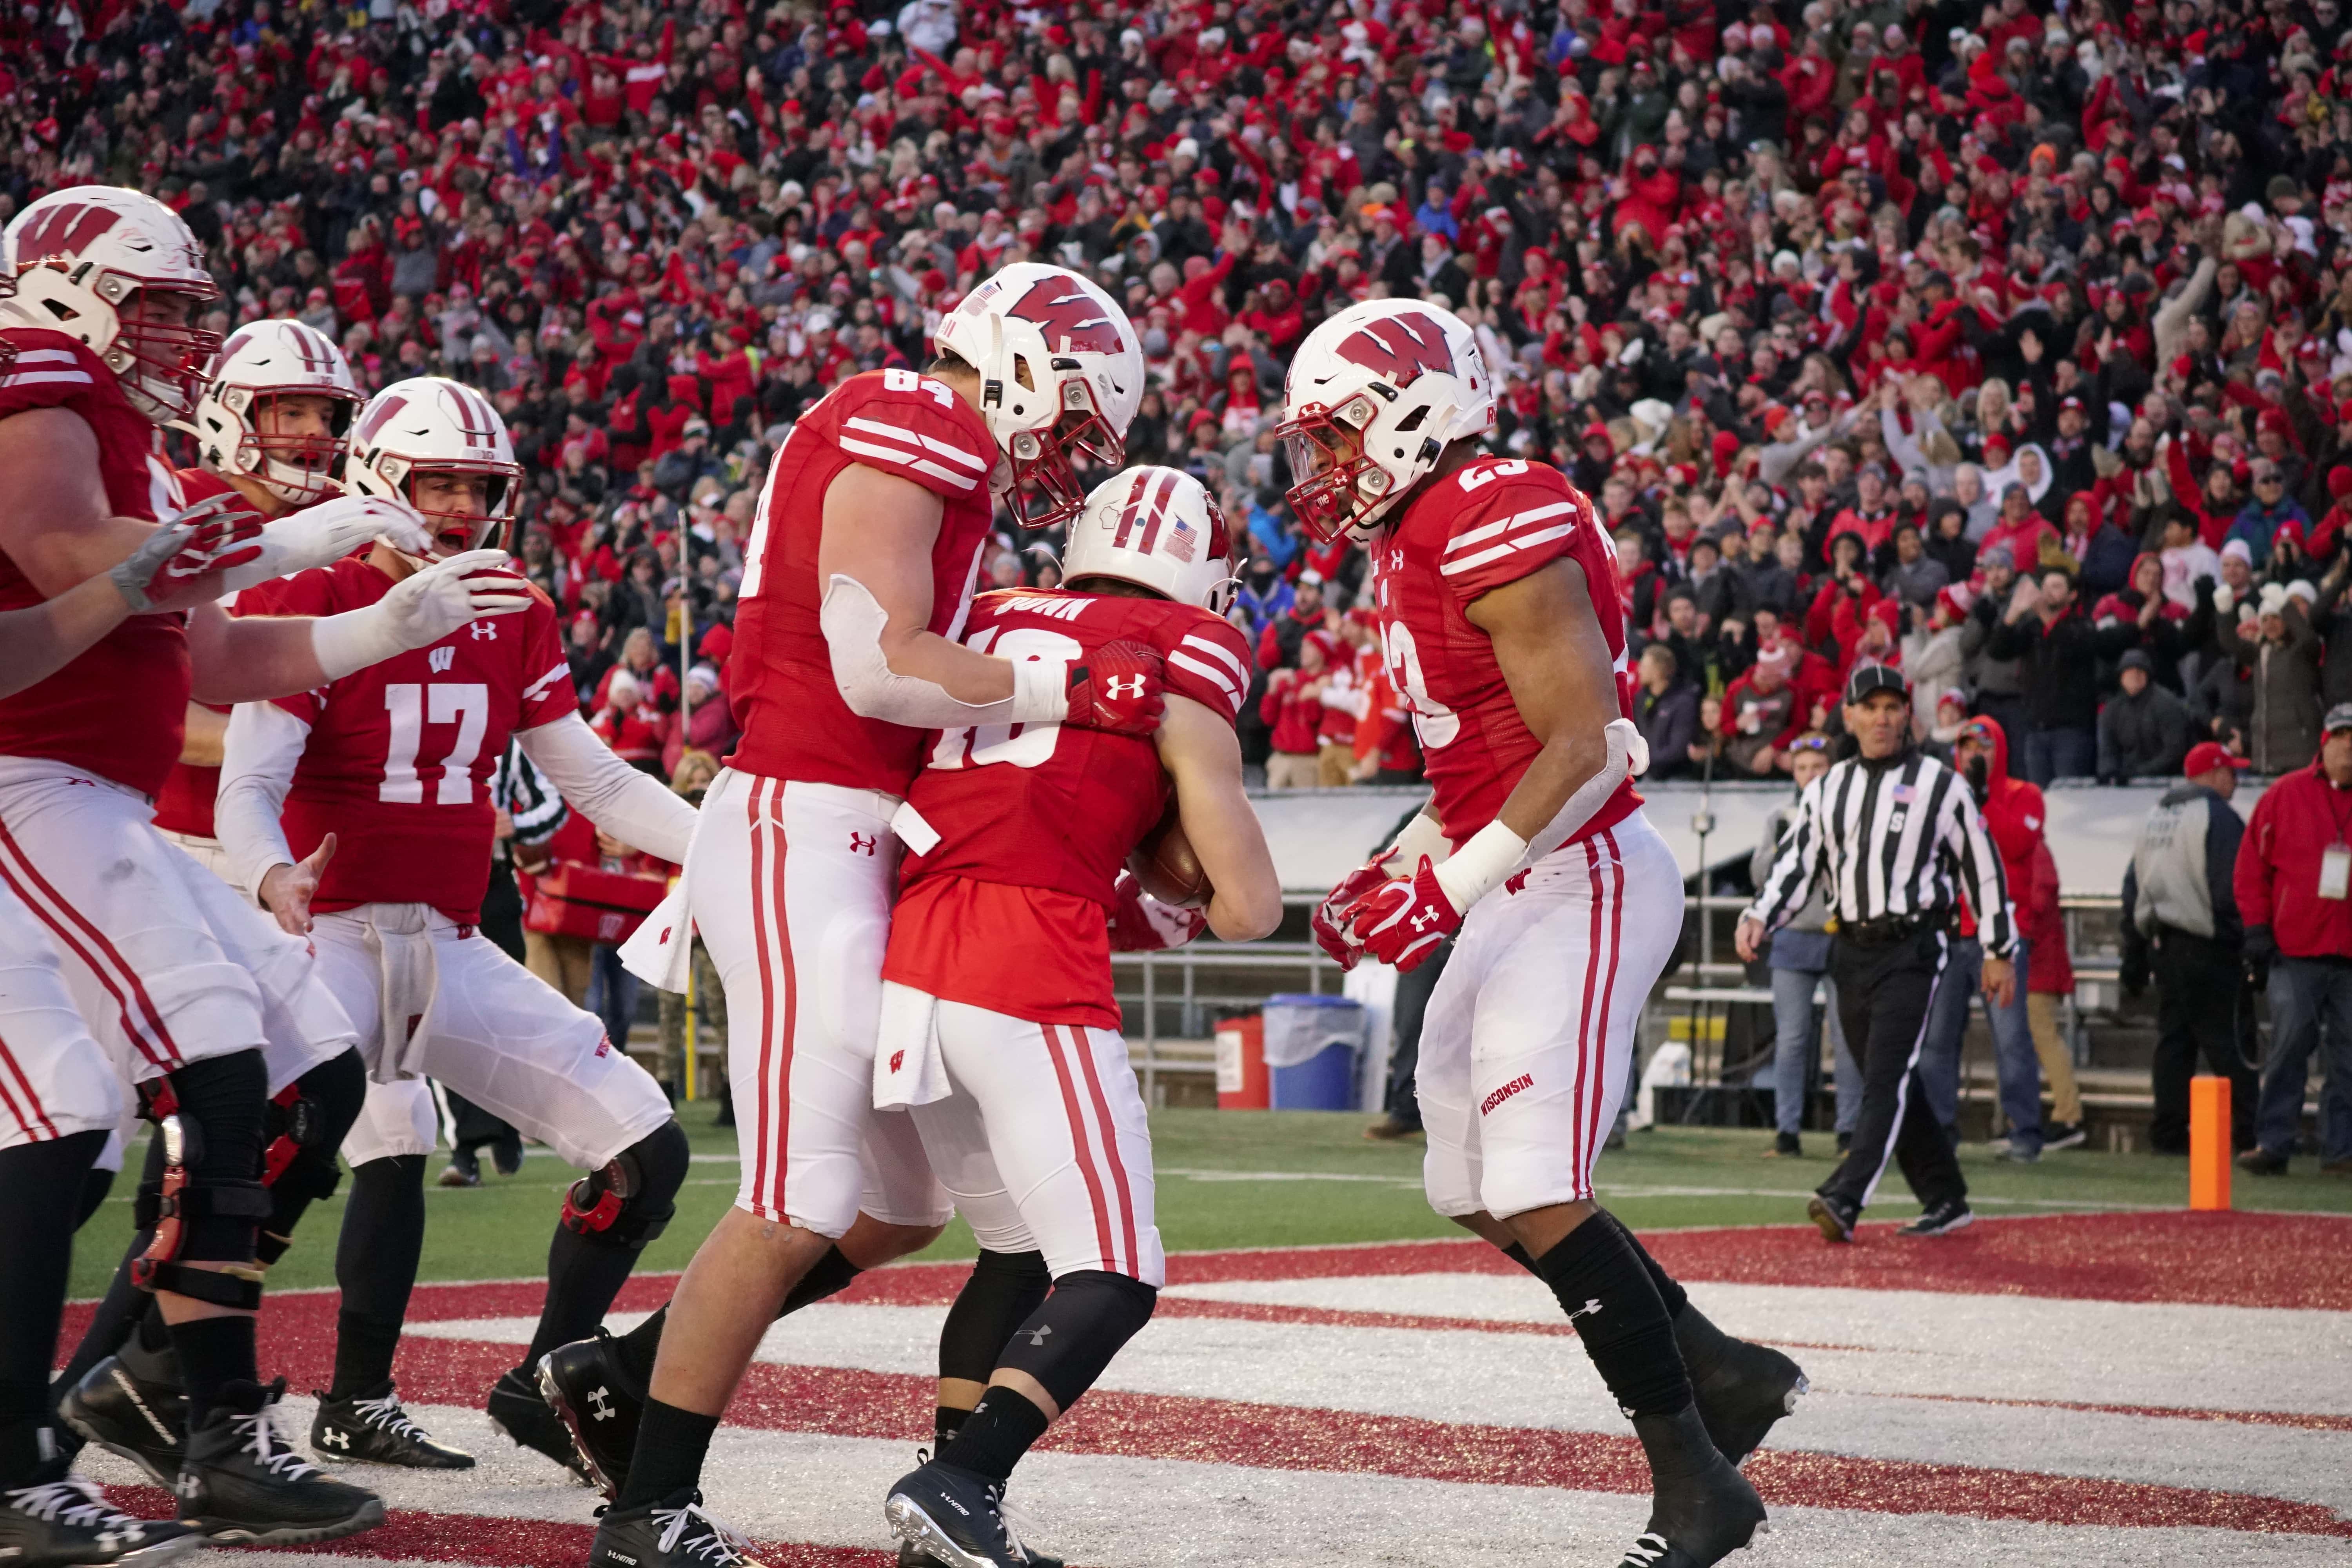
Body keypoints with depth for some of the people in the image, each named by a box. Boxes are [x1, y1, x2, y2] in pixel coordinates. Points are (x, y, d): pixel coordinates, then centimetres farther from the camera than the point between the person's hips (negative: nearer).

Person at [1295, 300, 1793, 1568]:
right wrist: (1395, 869, 11)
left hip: (1584, 882, -11)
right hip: (1515, 893, 11)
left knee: (1536, 1197, -15)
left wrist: (1446, 888, -25)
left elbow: (1586, 747, -23)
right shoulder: (1412, 546, 12)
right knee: (1472, 1189, 14)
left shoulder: (1504, 533, -19)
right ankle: (1723, 1373, 25)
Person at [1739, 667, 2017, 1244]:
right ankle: (1946, 1200, 20)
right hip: (1852, 952, 6)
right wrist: (1760, 917, -10)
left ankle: (1844, 1200, -28)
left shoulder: (1939, 783, 0)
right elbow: (1796, 860, 8)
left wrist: (1999, 952, 3)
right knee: (1892, 1085, 9)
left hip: (1914, 949, -6)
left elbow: (1982, 863, 3)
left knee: (1888, 1076, -16)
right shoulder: (1828, 788, 13)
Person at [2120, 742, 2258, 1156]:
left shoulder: (2156, 817, 16)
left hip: (2162, 946, 7)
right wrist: (2247, 944, -12)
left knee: (2173, 1040, 9)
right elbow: (2230, 890, -17)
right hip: (2206, 947, -7)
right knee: (2228, 1042, -6)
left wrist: (2135, 957, 21)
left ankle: (2168, 1132, 7)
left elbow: (2134, 886, 18)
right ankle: (2247, 1132, -9)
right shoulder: (2218, 816, -9)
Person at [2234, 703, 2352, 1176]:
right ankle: (2273, 1144, -2)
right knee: (2290, 1042, -6)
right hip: (2295, 950, -1)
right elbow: (2251, 866, 7)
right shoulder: (2285, 796, 5)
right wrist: (2257, 929, -1)